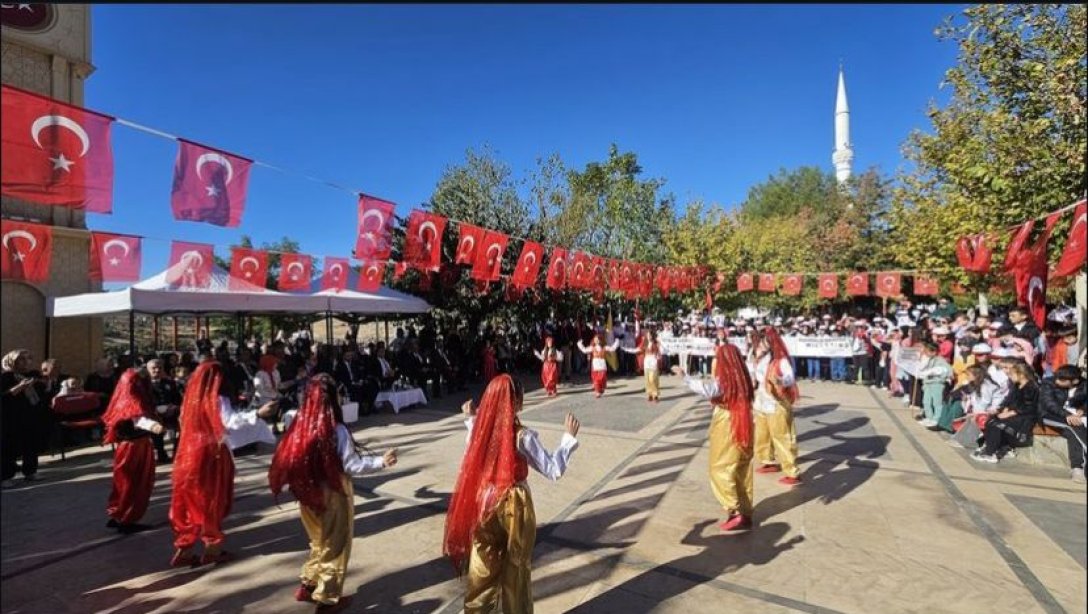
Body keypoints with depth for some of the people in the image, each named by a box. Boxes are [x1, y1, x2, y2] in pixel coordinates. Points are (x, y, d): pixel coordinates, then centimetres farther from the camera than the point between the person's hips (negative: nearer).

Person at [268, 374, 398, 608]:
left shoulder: (300, 426, -7)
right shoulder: (337, 430, -22)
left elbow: (287, 460, 3)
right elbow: (352, 465, -19)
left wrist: (298, 487, 20)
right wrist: (381, 461, -13)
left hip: (309, 495, 5)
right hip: (333, 495, -5)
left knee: (320, 542, 27)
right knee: (335, 545, 15)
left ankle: (307, 585, 33)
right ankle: (326, 595, 26)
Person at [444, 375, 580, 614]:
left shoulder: (478, 431, -9)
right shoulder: (523, 437, -21)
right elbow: (553, 470, -14)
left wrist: (472, 419, 19)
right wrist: (570, 437, -7)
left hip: (483, 503, 4)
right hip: (514, 505, -4)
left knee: (483, 564, 20)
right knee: (516, 567, 18)